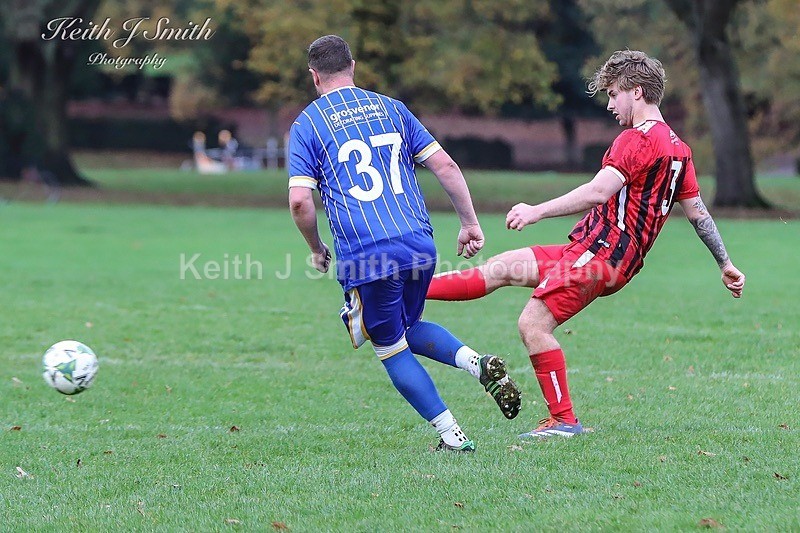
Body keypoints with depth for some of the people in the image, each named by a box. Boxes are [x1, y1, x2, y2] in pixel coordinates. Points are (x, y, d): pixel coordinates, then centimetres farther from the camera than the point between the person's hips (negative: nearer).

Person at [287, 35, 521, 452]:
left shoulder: (306, 125, 4)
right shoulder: (391, 108, 15)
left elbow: (299, 200, -5)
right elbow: (445, 166, 8)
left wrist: (316, 249, 11)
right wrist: (470, 223, 15)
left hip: (366, 259, -4)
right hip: (419, 245, 4)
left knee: (390, 348, 13)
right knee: (410, 329, 26)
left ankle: (451, 434, 7)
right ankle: (478, 363, 0)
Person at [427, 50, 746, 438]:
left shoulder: (637, 140, -13)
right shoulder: (677, 148, 16)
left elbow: (598, 192, -27)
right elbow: (698, 212, 20)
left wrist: (537, 211, -29)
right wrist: (726, 265, 28)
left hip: (600, 254, -10)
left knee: (533, 323, -13)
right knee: (502, 268, 8)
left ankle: (563, 421, -8)